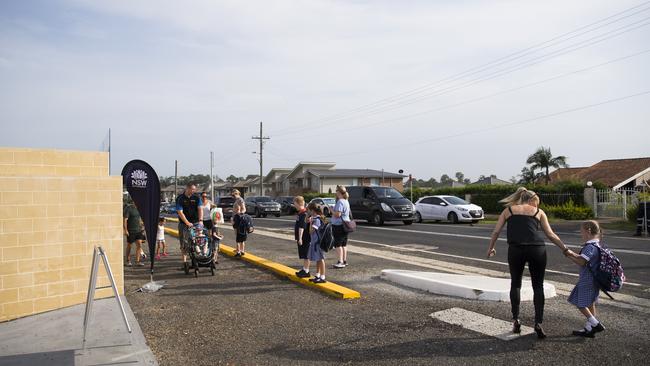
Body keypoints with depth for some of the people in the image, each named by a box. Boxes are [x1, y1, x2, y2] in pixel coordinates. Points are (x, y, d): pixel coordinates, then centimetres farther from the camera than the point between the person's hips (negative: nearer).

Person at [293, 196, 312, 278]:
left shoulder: (304, 214, -20)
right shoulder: (300, 213, 12)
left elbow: (302, 227, -25)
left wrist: (300, 238, -27)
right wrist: (298, 238, 26)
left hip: (305, 238, -10)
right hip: (301, 238, 10)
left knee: (306, 255, -1)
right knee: (303, 255, 18)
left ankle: (306, 271, 6)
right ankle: (304, 269, 27)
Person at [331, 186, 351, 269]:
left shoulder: (340, 202, -18)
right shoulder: (346, 201, 13)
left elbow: (337, 214, -24)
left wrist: (331, 210, -8)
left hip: (338, 225, -10)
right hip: (345, 224, 10)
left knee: (338, 244, -6)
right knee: (344, 244, 14)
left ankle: (341, 262, -9)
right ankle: (345, 261, 19)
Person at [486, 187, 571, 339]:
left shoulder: (509, 210, 17)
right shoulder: (539, 212, 17)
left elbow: (496, 231, 11)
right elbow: (550, 234, 13)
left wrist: (490, 248, 21)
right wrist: (565, 249, 22)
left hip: (515, 249, 0)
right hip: (537, 250, 0)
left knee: (515, 283, 17)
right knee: (538, 286, 11)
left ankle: (516, 320, 13)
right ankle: (538, 323, 4)